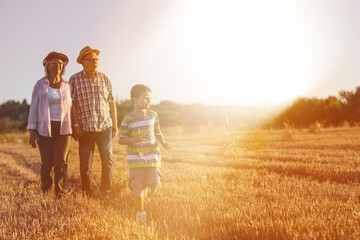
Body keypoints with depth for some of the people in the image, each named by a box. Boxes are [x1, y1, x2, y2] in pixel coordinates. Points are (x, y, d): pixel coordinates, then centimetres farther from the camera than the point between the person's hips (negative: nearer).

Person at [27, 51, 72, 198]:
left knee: (61, 161, -8)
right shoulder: (40, 85, 4)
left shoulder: (67, 86, 9)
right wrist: (32, 131, -3)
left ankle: (60, 194, 0)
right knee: (47, 162, -1)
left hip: (63, 128, 1)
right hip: (45, 128, -1)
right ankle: (45, 191, 18)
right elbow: (34, 108, 3)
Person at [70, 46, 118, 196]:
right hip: (85, 128, -2)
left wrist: (115, 124, 10)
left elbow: (111, 102, 12)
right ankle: (88, 193, 16)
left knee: (108, 160, 0)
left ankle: (106, 191, 15)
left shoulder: (104, 79, 10)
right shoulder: (75, 79, 1)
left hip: (105, 127, 2)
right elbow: (72, 103, -3)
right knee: (85, 164, 2)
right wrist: (76, 125, -9)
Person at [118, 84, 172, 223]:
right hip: (136, 158, -3)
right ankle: (140, 213, 16)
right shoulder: (128, 119, -8)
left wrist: (163, 143, -4)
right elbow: (121, 139, -6)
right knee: (138, 185, 1)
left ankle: (143, 189, 32)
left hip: (152, 156, 3)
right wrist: (134, 140, -23)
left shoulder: (153, 115, 3)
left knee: (153, 182, -5)